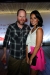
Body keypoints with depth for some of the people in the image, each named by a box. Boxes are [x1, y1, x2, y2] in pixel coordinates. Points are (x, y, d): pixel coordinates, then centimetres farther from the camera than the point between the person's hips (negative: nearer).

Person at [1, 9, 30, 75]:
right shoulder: (11, 27, -11)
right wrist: (4, 53, 0)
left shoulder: (28, 28, -3)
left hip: (25, 57, 3)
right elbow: (6, 40, -3)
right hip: (13, 57, -2)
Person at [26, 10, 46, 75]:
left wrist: (31, 58, -12)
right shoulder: (31, 29, 7)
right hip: (31, 54, 7)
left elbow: (37, 46, -19)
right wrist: (27, 56, -4)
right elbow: (28, 44, 0)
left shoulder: (39, 29, -15)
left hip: (36, 55, -7)